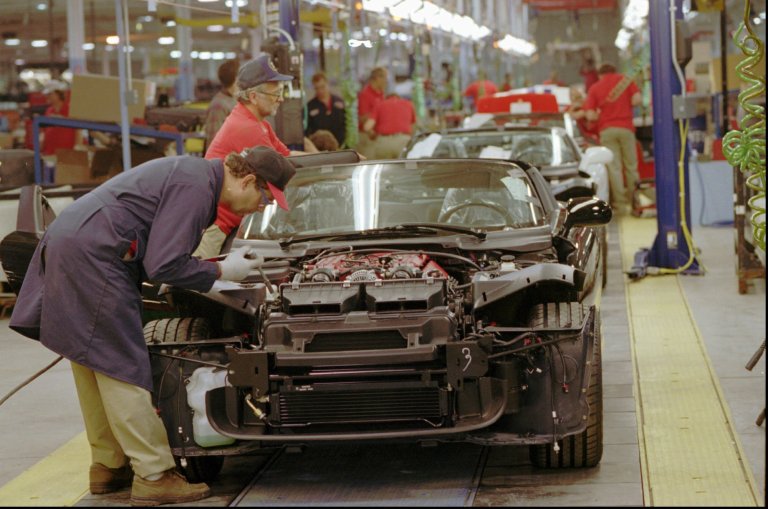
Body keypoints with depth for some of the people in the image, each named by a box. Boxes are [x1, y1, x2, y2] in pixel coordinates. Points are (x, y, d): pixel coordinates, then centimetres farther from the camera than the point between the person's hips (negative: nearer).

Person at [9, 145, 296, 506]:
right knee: (121, 367, -7)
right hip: (92, 256, -11)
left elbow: (162, 250, 22)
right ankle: (154, 477, -3)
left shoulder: (192, 171, 17)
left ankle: (107, 466, 27)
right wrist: (221, 271, -5)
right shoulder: (195, 187, -14)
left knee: (92, 363, 17)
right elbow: (164, 266, -17)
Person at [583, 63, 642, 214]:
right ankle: (634, 200, 17)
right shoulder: (625, 80, 8)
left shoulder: (594, 88, 7)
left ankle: (620, 203, -4)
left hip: (606, 130, 0)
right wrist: (626, 106, 14)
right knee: (631, 166, 11)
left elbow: (590, 115, -1)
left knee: (614, 168, -1)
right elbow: (637, 99, -6)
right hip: (626, 127, 0)